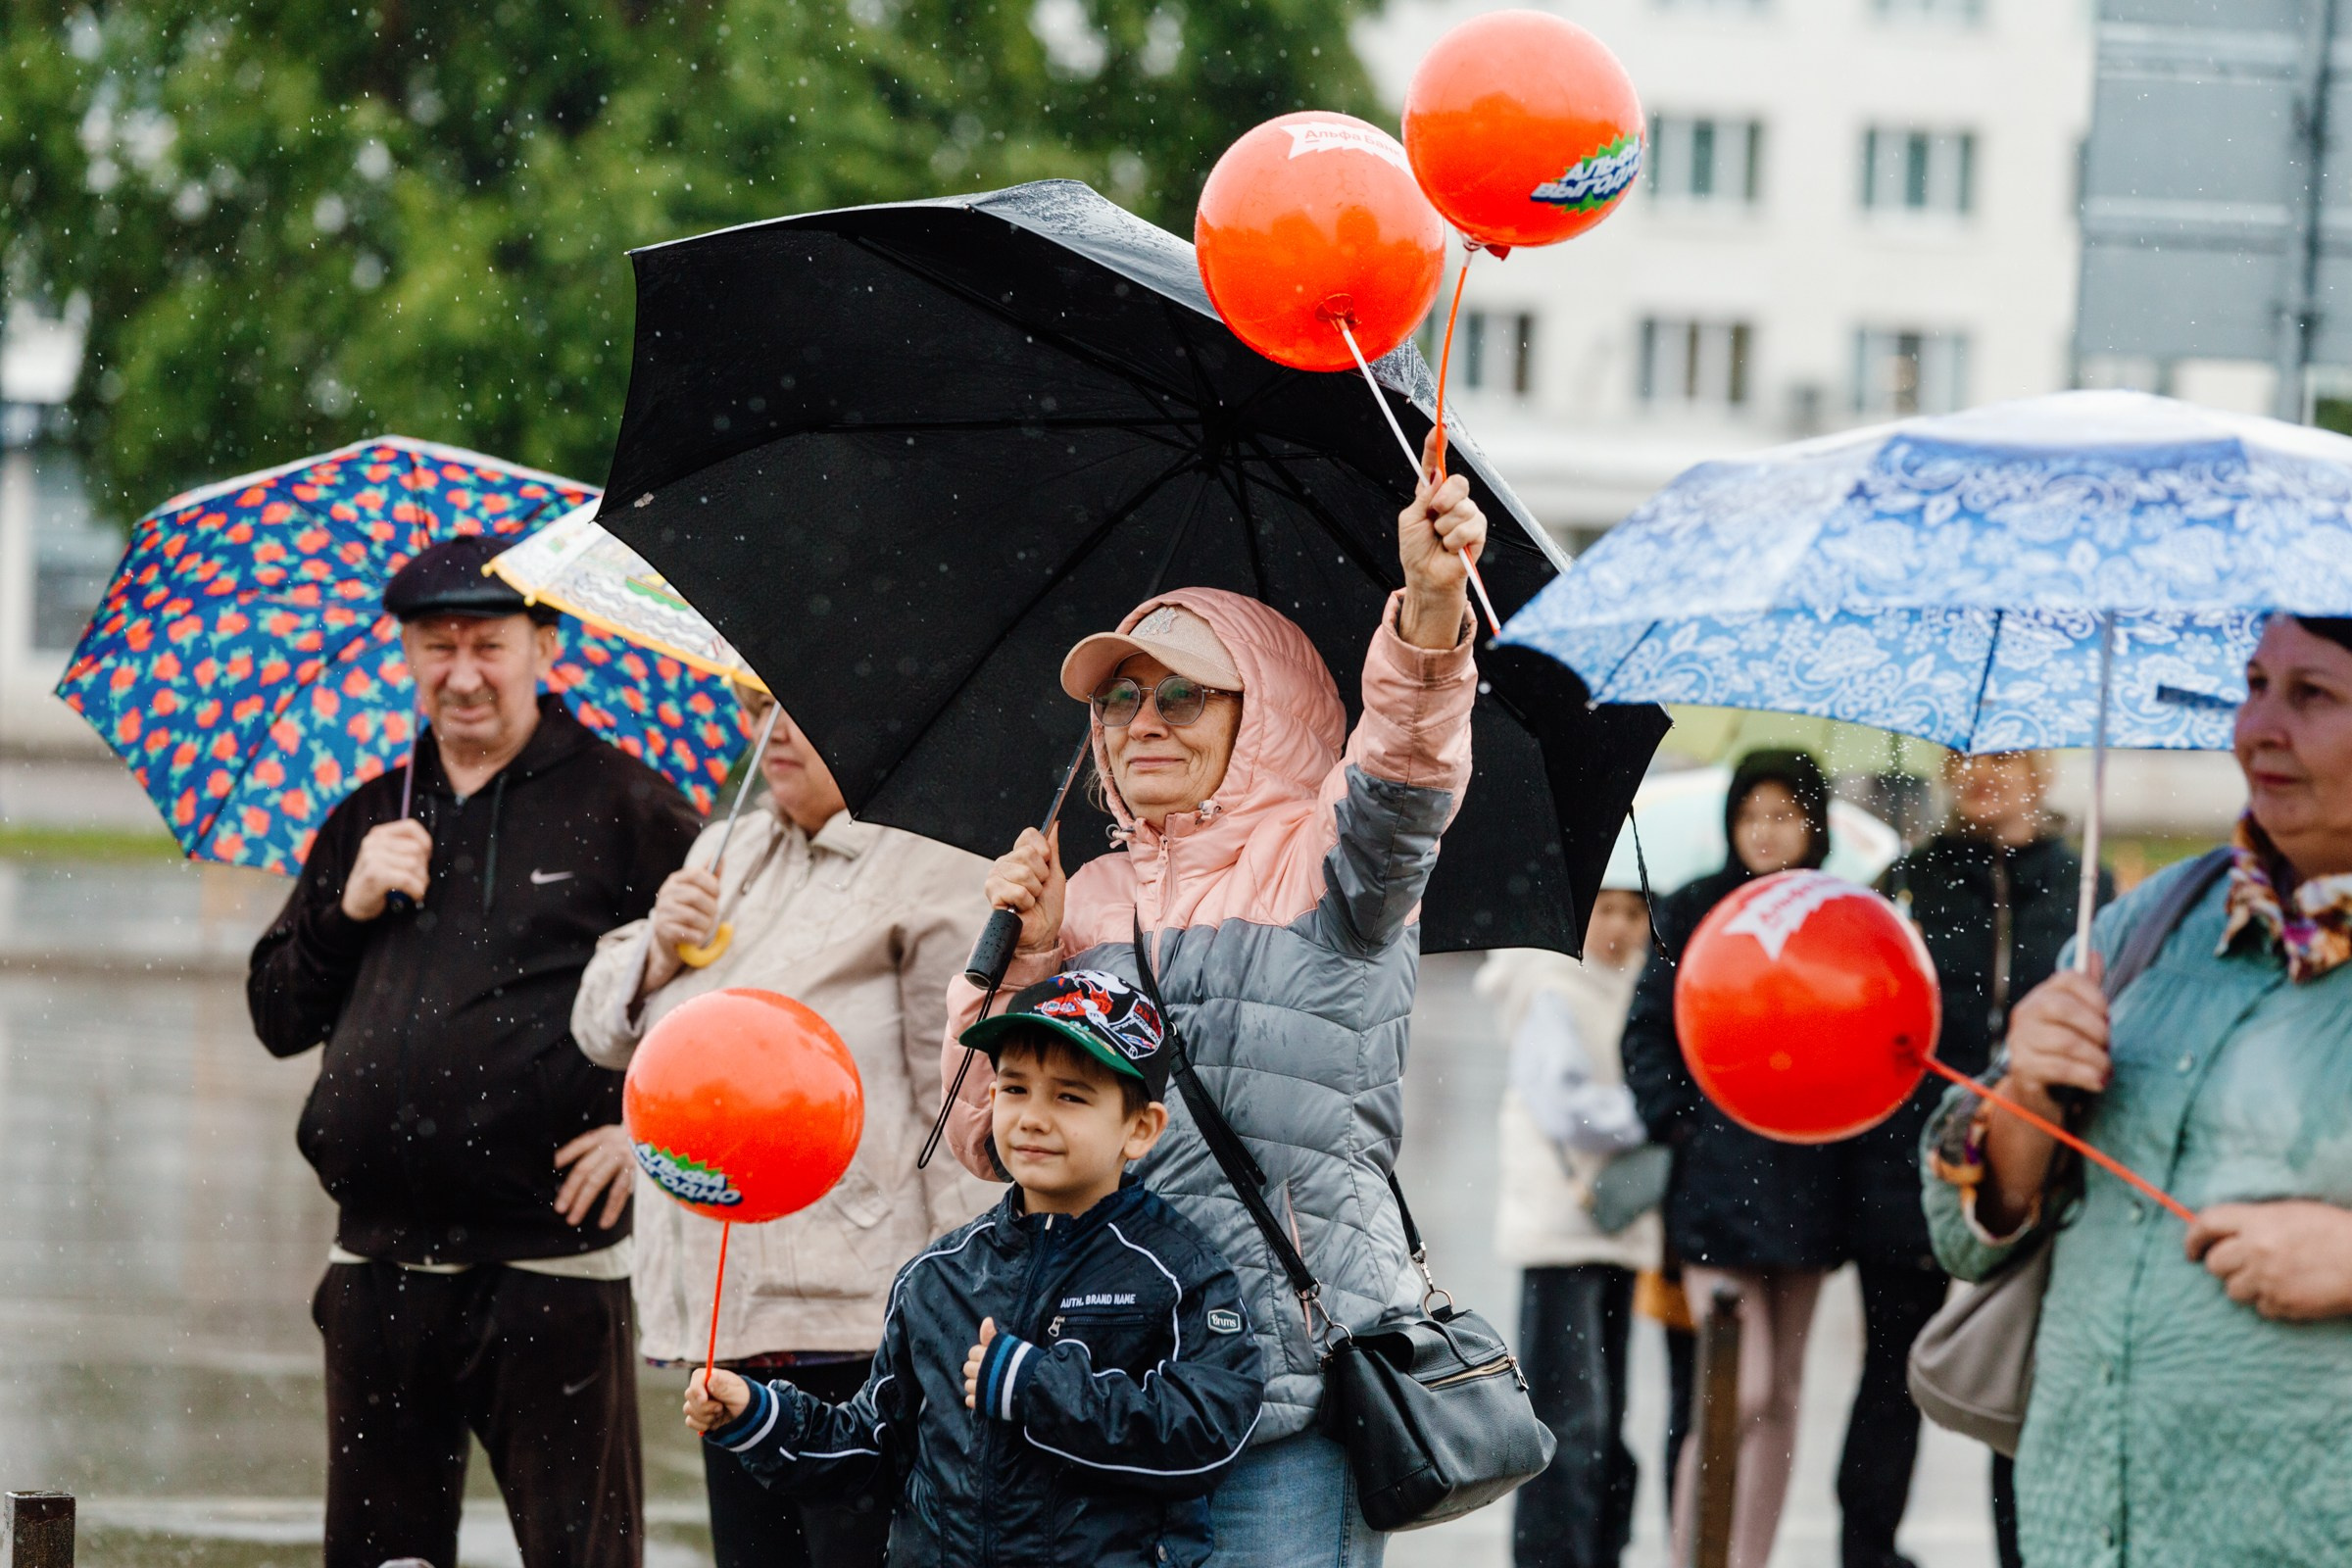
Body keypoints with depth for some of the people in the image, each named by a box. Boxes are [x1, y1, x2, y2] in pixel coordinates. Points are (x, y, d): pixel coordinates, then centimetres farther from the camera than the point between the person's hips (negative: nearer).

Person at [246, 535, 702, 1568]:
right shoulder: (366, 825, 15)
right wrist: (349, 910, -2)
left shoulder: (620, 806, -1)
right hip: (380, 1274, 5)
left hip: (552, 1264, -5)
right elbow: (278, 1018, 15)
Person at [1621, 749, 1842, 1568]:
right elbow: (1647, 1032, 1)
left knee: (1781, 1398, 6)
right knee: (1742, 1392, -13)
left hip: (1804, 1186, 4)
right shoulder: (1695, 911, 1)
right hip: (1720, 1183, -4)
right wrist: (1682, 1122, -9)